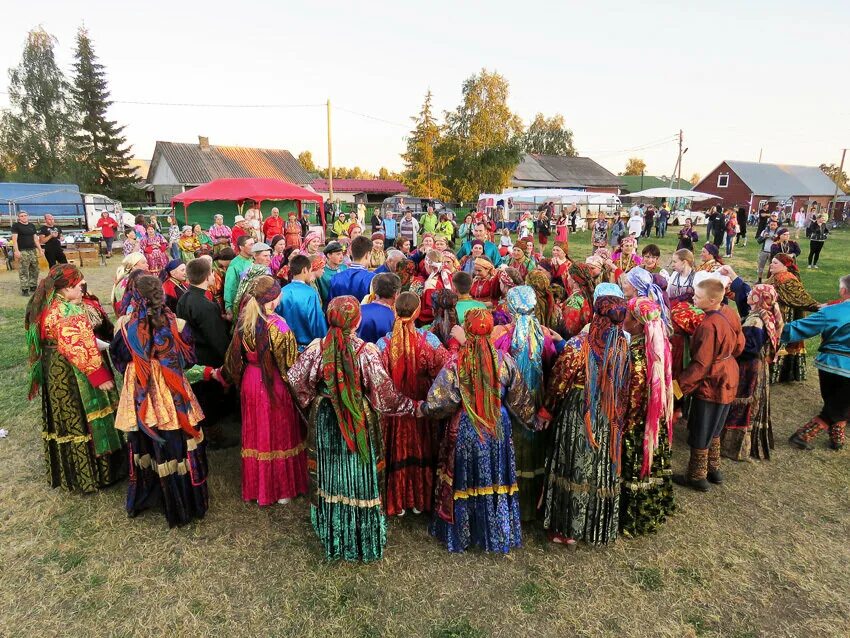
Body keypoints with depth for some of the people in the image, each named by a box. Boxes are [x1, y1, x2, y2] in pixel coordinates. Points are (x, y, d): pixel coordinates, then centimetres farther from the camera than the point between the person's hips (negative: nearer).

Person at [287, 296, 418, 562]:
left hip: (324, 419, 2)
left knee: (330, 472, 19)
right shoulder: (367, 351, -21)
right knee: (359, 473, 14)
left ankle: (333, 537, 38)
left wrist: (311, 399, 15)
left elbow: (296, 381, -4)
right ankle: (365, 538, 32)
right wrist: (413, 407, -7)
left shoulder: (316, 348, -13)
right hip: (360, 421, -2)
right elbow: (383, 393, -17)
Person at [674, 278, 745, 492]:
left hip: (710, 384, -9)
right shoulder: (729, 313, -4)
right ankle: (714, 469, 38)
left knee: (700, 433, 7)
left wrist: (680, 385, -19)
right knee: (713, 428, 24)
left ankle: (697, 477, 22)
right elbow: (739, 345, 8)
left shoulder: (709, 325, -29)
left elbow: (701, 364, -26)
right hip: (726, 380, 9)